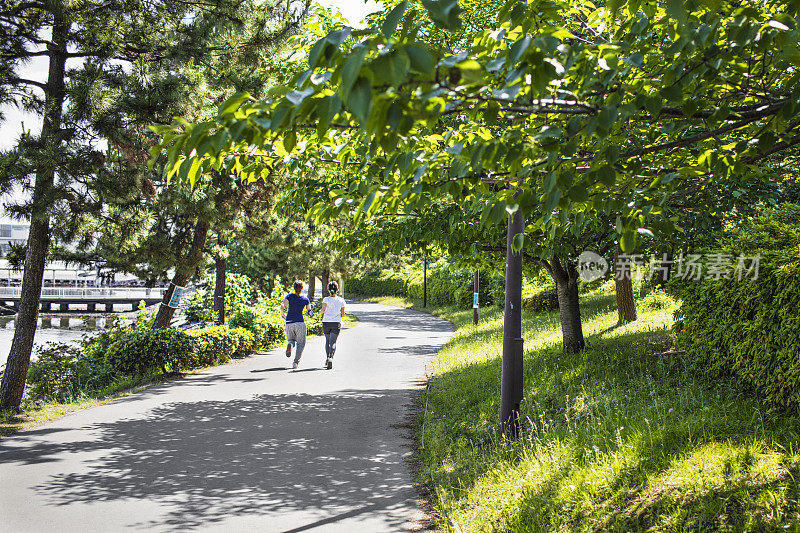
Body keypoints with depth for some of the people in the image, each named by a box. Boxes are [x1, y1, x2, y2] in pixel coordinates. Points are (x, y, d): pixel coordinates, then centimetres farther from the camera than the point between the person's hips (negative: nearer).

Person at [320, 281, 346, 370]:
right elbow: (342, 314, 7)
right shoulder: (341, 300, 3)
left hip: (326, 323, 0)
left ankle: (327, 357, 15)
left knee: (327, 340, 20)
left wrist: (321, 312, 6)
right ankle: (331, 358, -26)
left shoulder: (326, 299, -3)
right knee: (333, 342, -6)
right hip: (336, 323, 0)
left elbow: (323, 310, -16)